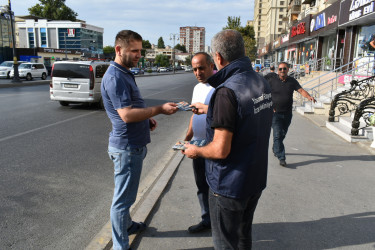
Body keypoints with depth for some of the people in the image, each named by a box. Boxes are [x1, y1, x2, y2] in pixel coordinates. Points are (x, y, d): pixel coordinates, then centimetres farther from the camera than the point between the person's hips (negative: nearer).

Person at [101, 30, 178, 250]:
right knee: (123, 197, 2)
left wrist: (147, 118, 7)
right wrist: (159, 110, -22)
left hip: (134, 144, 11)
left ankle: (127, 225, 45)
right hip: (127, 147, -10)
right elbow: (126, 115, -27)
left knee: (126, 193, 25)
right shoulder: (115, 77, -20)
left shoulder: (125, 73, 13)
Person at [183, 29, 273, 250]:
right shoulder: (262, 83, 1)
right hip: (257, 179, 8)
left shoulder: (227, 91, -26)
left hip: (230, 184, -8)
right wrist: (209, 110, 27)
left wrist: (195, 151, -7)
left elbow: (221, 150, -27)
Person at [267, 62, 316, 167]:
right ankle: (281, 158, -10)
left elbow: (301, 90, -4)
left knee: (282, 134, 16)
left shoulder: (292, 81, 7)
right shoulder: (272, 80, -1)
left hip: (287, 114, 4)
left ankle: (275, 148, 42)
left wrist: (309, 96, -24)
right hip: (275, 113, -4)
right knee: (277, 135, -12)